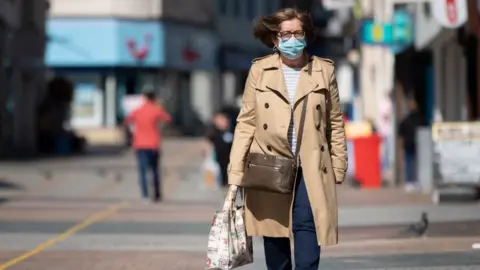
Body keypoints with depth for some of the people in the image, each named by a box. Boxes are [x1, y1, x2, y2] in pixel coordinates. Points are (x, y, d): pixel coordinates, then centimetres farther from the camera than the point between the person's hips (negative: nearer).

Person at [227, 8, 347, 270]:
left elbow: (335, 122, 10)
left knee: (306, 226, -16)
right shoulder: (259, 70, 5)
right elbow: (246, 122, 4)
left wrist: (338, 167, 6)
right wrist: (236, 172, -3)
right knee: (274, 241, 7)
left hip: (311, 170, -1)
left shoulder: (324, 70, 7)